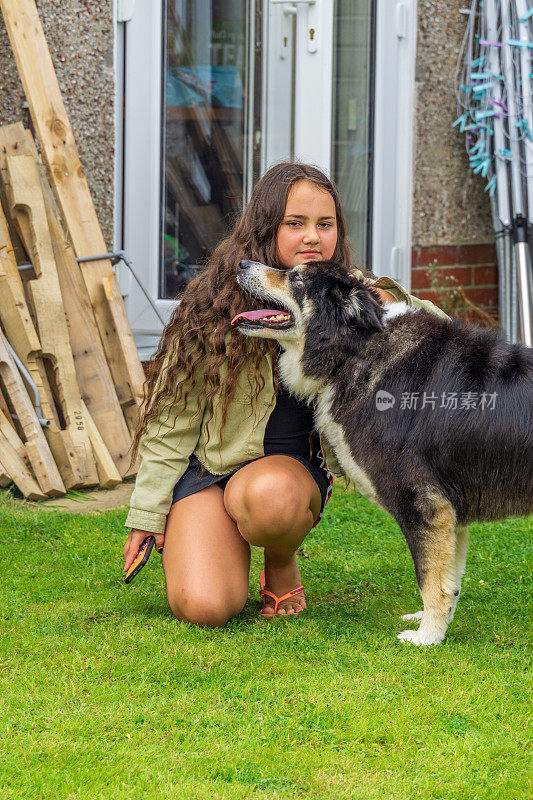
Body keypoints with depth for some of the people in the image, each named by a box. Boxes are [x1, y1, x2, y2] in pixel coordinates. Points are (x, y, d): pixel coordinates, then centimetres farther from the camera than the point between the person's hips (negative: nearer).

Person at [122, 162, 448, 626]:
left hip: (294, 464, 1)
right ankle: (230, 547, 14)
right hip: (208, 462, -1)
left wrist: (393, 307, -16)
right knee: (204, 608, -23)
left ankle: (282, 567, -1)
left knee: (270, 496, -38)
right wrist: (147, 514, -3)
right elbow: (173, 414, -3)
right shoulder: (217, 300, -8)